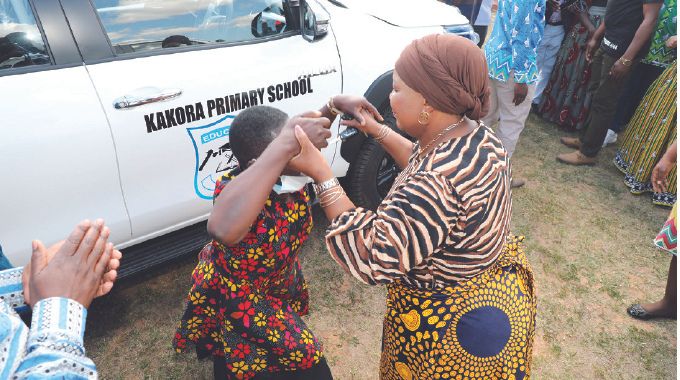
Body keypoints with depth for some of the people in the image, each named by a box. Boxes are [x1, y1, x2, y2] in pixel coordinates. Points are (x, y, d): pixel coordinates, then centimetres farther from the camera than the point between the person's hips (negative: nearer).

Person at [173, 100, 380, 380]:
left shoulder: (288, 173, -22)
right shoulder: (236, 188, -39)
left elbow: (309, 126, -1)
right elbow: (223, 229, -65)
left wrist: (335, 105, -21)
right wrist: (286, 143, -63)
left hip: (281, 286, 6)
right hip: (235, 302, -6)